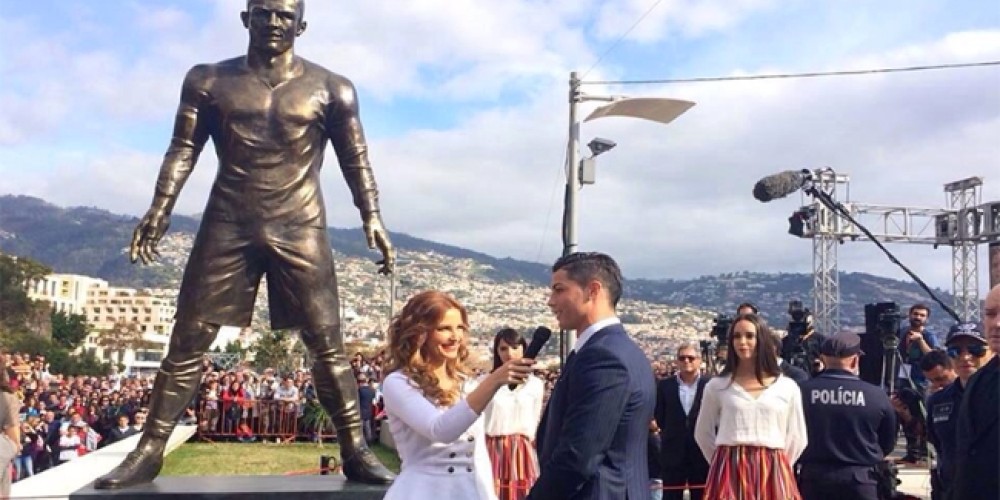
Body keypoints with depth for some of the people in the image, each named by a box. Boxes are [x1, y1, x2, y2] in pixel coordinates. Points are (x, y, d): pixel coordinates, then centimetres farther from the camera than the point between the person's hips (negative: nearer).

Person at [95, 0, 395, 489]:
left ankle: (355, 451, 4)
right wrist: (159, 209, -6)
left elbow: (355, 160, 6)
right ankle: (149, 451, 10)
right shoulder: (209, 80, 9)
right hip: (227, 225, 1)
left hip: (300, 228, -1)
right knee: (187, 343, 1)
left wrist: (371, 217, -5)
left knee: (327, 346, -3)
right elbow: (183, 149, 6)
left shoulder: (330, 88, 5)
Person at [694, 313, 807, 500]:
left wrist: (775, 467, 10)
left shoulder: (787, 387, 7)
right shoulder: (716, 386, 6)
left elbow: (797, 438, 14)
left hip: (772, 476, 1)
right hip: (729, 474, -1)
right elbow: (703, 434, 16)